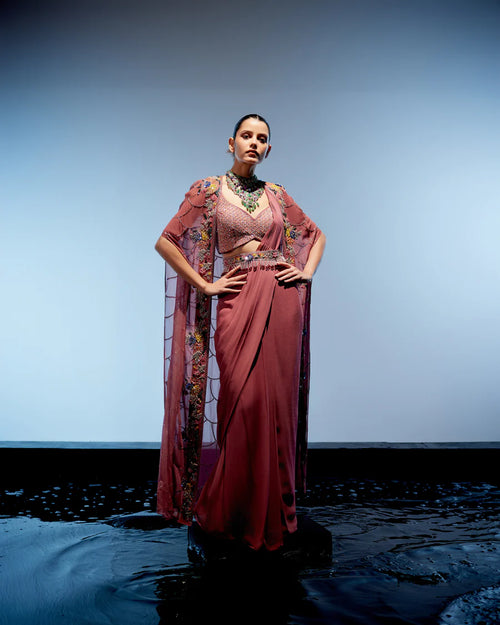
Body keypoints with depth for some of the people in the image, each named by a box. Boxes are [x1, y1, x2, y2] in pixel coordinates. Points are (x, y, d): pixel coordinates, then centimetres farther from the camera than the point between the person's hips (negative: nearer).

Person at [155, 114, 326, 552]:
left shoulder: (276, 195, 16)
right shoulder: (209, 190, 6)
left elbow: (317, 235, 26)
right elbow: (167, 241, 1)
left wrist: (308, 271, 8)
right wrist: (205, 285, -5)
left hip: (282, 301, 3)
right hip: (238, 302, -3)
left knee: (278, 402, 3)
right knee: (244, 404, -6)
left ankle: (273, 509, 21)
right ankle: (230, 512, 15)